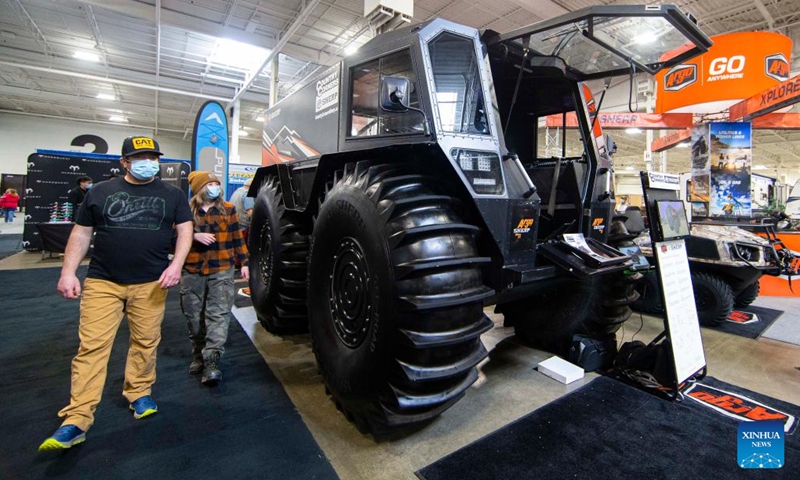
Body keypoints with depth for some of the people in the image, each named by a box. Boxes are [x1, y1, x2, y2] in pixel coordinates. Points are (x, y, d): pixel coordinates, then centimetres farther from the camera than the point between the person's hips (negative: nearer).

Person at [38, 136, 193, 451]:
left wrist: (176, 264, -11)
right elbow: (81, 233, 10)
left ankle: (139, 394, 26)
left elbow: (184, 230, 3)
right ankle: (76, 420, 6)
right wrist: (68, 272, 1)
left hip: (151, 284, 0)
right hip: (102, 282, 1)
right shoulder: (100, 192, 8)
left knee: (146, 343, 7)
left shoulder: (173, 195, 7)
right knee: (92, 346, -1)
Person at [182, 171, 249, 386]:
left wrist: (244, 263, 4)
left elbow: (237, 238, 7)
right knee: (194, 316, 10)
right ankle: (198, 356, 28)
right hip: (192, 271, 1)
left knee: (219, 314, -9)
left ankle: (211, 361, -9)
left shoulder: (228, 209, 6)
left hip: (222, 270, -1)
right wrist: (194, 236, -16)